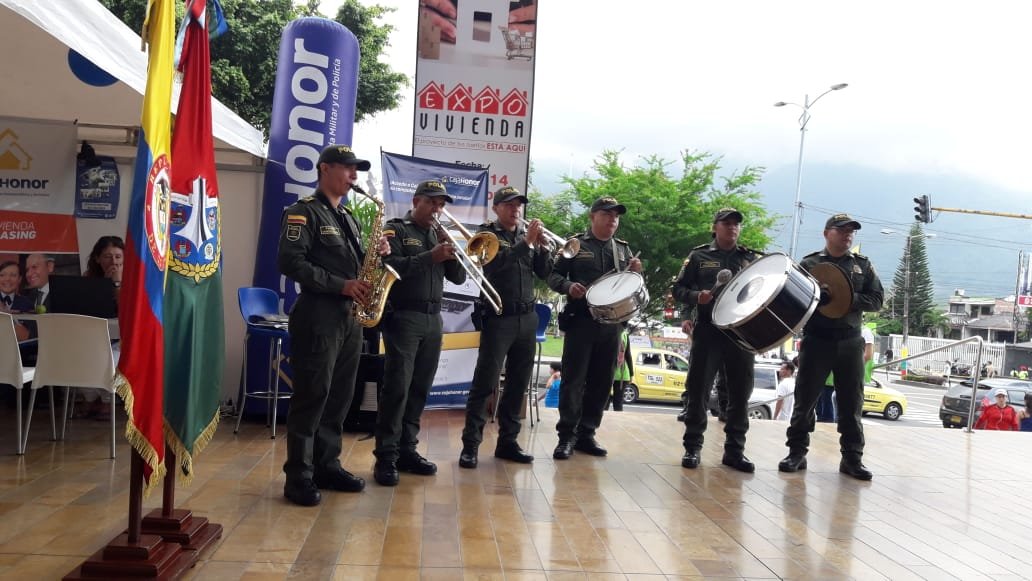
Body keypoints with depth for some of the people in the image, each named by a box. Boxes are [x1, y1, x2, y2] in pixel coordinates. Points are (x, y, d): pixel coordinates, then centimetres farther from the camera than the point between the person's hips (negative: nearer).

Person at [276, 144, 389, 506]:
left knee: (340, 396, 12)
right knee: (311, 396, -5)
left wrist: (372, 256, 1)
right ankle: (299, 477, 3)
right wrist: (341, 285, -20)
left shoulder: (347, 217, 19)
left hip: (349, 316, 8)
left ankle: (327, 465, 22)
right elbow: (290, 262, -17)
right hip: (317, 316, -8)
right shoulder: (304, 211, -6)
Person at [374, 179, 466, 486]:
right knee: (397, 387, -9)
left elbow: (459, 277, 12)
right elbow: (390, 267, -17)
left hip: (433, 319, 6)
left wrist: (452, 253, -6)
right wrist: (430, 257, -22)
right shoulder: (395, 229, 0)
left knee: (420, 388, 8)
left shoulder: (439, 234, 18)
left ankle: (407, 449, 16)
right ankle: (386, 456, -4)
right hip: (403, 317, -6)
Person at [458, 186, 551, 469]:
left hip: (527, 318, 6)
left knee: (518, 384, 8)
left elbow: (544, 273, 9)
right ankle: (470, 444, -2)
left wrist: (541, 246, -7)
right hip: (498, 318, -5)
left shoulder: (527, 236, 14)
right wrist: (527, 242, -21)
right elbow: (494, 263, -19)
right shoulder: (486, 234, -1)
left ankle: (507, 441, 16)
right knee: (485, 383, -7)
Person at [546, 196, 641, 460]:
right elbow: (554, 276, -1)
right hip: (580, 321, -4)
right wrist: (568, 286, -21)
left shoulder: (623, 249, 14)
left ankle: (587, 433, 18)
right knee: (573, 379, -3)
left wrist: (635, 273, -5)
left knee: (601, 382, 8)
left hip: (612, 323, 5)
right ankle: (567, 435, 4)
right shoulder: (576, 244, 2)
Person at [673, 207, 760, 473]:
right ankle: (693, 447, 9)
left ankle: (735, 449, 15)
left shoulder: (752, 258, 13)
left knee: (740, 392, 5)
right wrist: (696, 297, -14)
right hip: (708, 331, -2)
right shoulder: (699, 256, 6)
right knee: (698, 389, 0)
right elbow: (678, 289, 5)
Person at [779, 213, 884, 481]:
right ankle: (797, 452, 11)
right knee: (805, 398, 2)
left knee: (851, 402, 5)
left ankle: (852, 457, 13)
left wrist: (850, 299, -12)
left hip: (850, 342, 2)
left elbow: (877, 300, 5)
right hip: (816, 340, -2)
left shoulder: (863, 265, 12)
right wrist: (815, 295, -21)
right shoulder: (809, 263, 5)